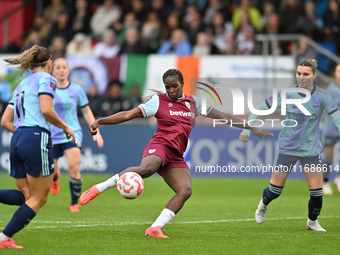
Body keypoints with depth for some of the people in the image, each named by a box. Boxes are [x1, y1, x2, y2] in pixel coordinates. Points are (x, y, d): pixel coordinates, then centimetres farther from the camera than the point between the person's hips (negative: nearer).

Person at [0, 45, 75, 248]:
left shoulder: (22, 85, 24)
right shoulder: (46, 79, 2)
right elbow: (46, 110, -14)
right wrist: (65, 128, -1)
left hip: (17, 140, 8)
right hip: (37, 139, -8)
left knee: (27, 196, 11)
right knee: (39, 198, 1)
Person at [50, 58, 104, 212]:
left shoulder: (76, 90, 2)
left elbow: (86, 111, 12)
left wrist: (96, 132, 6)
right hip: (53, 136, 1)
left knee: (74, 167, -22)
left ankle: (74, 203, -6)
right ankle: (55, 178, 49)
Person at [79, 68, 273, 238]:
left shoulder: (194, 103, 18)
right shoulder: (158, 101, 6)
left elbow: (223, 116, 23)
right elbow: (128, 115, 3)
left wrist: (253, 128, 22)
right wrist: (101, 121, -8)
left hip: (176, 157, 5)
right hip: (160, 146, -5)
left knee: (185, 190, -20)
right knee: (146, 169, -38)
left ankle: (155, 228, -19)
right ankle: (99, 188, -31)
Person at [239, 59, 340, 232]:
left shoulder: (322, 97, -8)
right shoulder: (286, 93, -8)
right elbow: (261, 109, 0)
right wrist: (247, 130, -9)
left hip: (311, 151, 0)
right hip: (287, 148, 0)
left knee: (316, 192, -5)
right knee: (274, 190, 2)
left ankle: (312, 222, 26)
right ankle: (263, 205, 39)